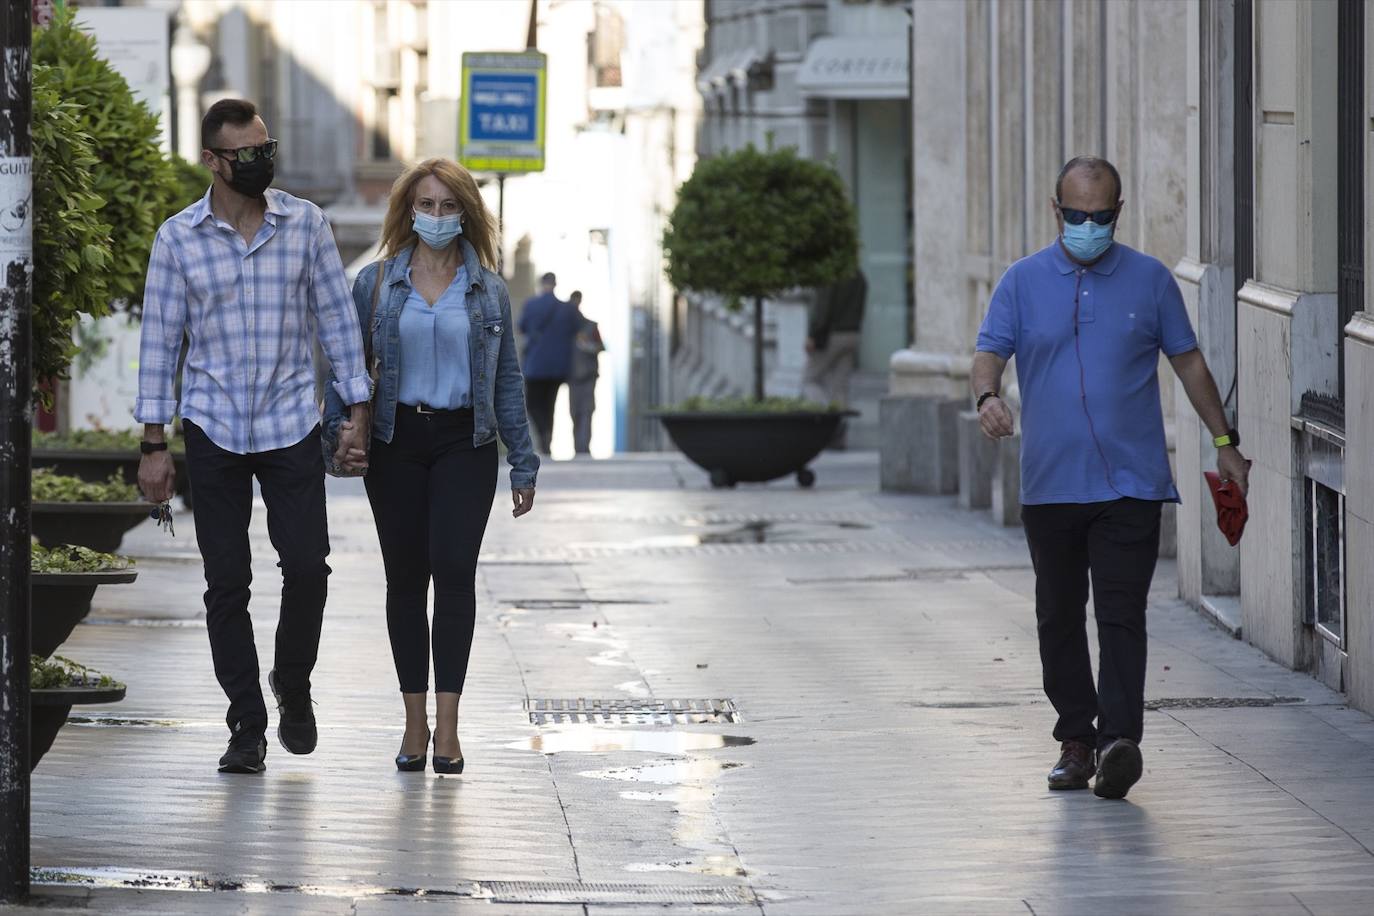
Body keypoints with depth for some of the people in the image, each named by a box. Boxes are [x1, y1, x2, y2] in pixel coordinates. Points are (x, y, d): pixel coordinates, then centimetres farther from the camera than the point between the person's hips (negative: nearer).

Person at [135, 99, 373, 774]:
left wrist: (358, 408, 2)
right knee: (226, 583, 0)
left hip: (292, 424, 0)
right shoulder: (179, 238, -1)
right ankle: (247, 724, 8)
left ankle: (292, 684, 20)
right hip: (213, 431, 0)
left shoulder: (305, 224, 1)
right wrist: (153, 445, -1)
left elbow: (335, 318, 6)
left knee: (307, 566, -6)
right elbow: (160, 339, 2)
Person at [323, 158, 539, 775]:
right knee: (405, 577, 3)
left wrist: (522, 463, 8)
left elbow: (508, 381, 11)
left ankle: (448, 724, -12)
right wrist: (339, 432, -9)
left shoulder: (488, 290, 8)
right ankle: (415, 720, 11)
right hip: (396, 443, 1)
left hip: (464, 444, -1)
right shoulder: (375, 284, 6)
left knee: (454, 570, -13)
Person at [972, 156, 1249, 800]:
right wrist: (988, 396, -25)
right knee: (1059, 618, 9)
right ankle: (1076, 739, 19)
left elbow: (1188, 362, 13)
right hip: (1050, 484, 2)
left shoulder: (1150, 280, 6)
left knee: (1121, 615, -12)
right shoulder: (1023, 282, 6)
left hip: (1131, 482, -2)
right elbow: (988, 353, -2)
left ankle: (1119, 740, -20)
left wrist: (1224, 443, 12)